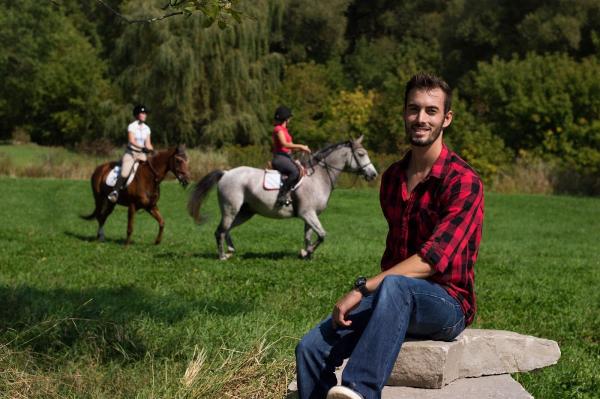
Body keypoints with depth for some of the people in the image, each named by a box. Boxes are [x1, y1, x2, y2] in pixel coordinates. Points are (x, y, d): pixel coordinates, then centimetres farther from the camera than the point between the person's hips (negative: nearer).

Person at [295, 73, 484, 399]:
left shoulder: (463, 182, -12)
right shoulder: (392, 178, 12)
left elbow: (431, 260, -22)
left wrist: (363, 289, -25)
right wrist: (372, 291, 6)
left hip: (447, 303, -6)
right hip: (398, 301, 6)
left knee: (394, 286, -41)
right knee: (311, 348, -17)